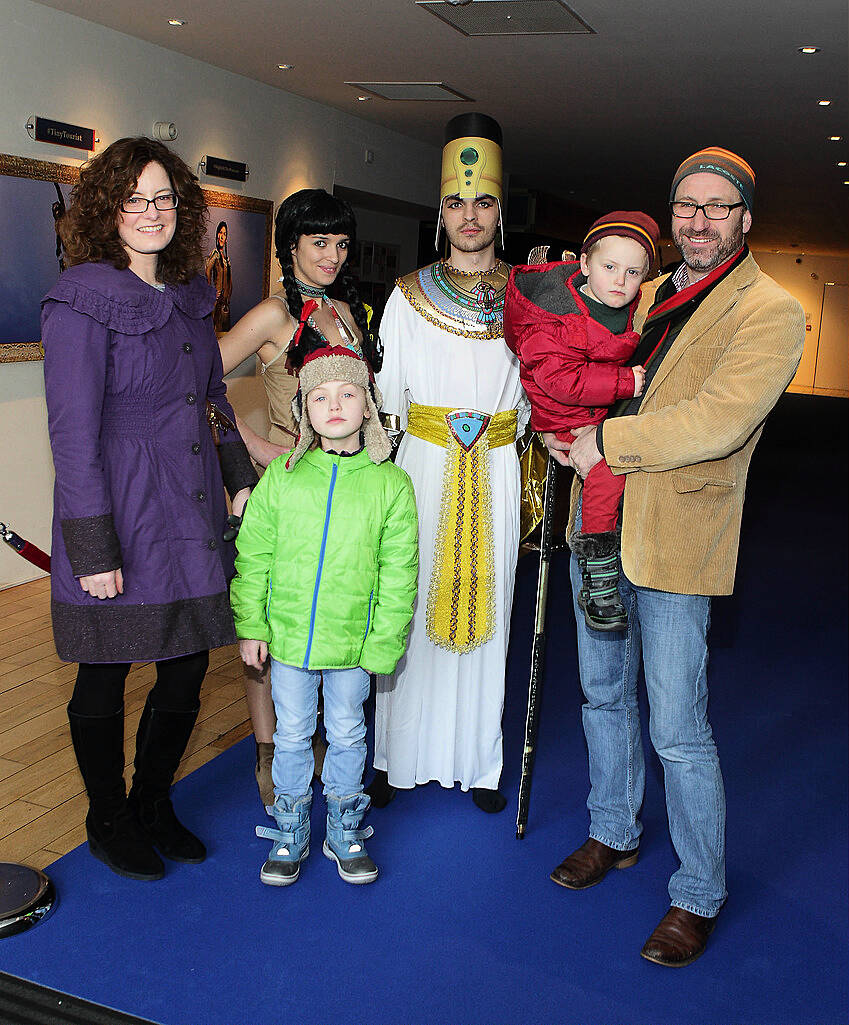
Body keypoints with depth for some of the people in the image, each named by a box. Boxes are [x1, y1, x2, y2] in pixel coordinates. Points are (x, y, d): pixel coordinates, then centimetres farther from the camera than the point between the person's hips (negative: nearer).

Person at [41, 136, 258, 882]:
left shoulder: (190, 294, 10)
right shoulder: (82, 302, -12)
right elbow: (73, 432, -15)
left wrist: (242, 477, 12)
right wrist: (93, 547, -17)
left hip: (192, 518, 7)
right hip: (118, 520, -6)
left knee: (188, 668, 13)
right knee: (104, 681, 10)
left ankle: (153, 805, 35)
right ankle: (108, 823, 31)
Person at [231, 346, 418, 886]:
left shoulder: (392, 483, -7)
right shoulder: (280, 476, -4)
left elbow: (398, 573, -4)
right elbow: (253, 557, 1)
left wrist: (384, 641, -6)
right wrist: (251, 626, -1)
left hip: (352, 641, 0)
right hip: (288, 635, 1)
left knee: (347, 734, 15)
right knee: (292, 735, 14)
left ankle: (345, 829, 36)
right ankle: (291, 831, 34)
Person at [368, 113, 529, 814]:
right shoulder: (410, 294, 3)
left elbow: (533, 388, 9)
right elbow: (388, 389, 5)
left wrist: (498, 431, -2)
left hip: (495, 471, 1)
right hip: (423, 467, -1)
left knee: (485, 605, 8)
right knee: (411, 605, 2)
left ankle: (477, 760, 21)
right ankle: (400, 755, 17)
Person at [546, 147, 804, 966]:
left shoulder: (769, 312, -10)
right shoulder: (649, 295, 13)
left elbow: (719, 423, -23)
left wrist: (607, 442, -18)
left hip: (676, 545, -7)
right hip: (600, 529, 7)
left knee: (677, 730, -1)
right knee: (604, 695, 18)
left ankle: (699, 896, 18)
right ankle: (614, 834, 39)